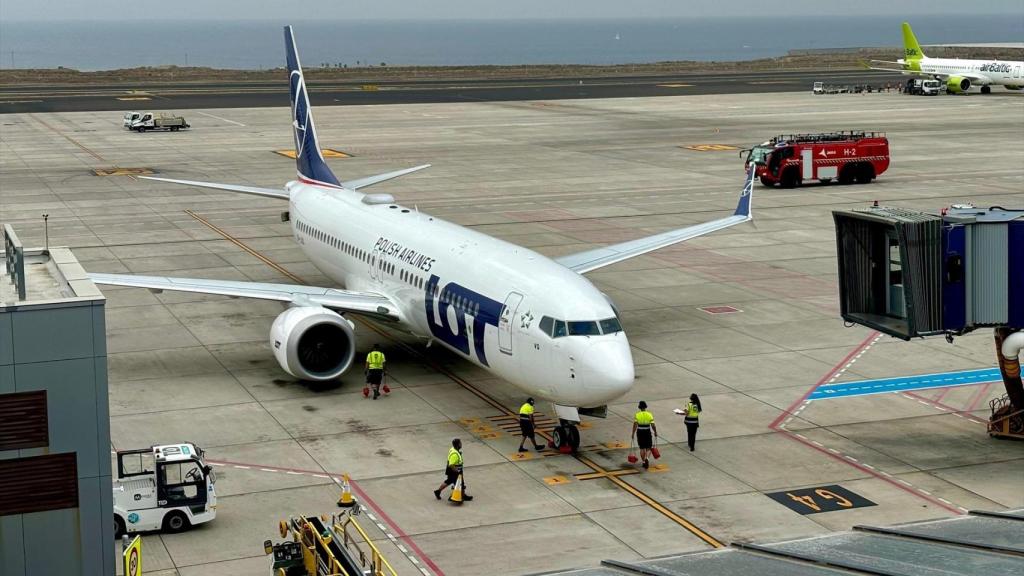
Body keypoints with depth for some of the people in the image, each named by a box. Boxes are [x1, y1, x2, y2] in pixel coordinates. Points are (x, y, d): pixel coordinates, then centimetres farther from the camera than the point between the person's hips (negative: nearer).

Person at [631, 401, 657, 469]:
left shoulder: (637, 415, -8)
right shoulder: (649, 415, -7)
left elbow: (635, 425, -16)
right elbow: (653, 426, -9)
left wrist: (633, 434, -11)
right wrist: (655, 432, 6)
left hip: (640, 433, 0)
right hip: (647, 432, 0)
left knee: (642, 448, 14)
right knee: (648, 447, 12)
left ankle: (644, 462, 17)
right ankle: (646, 458, -13)